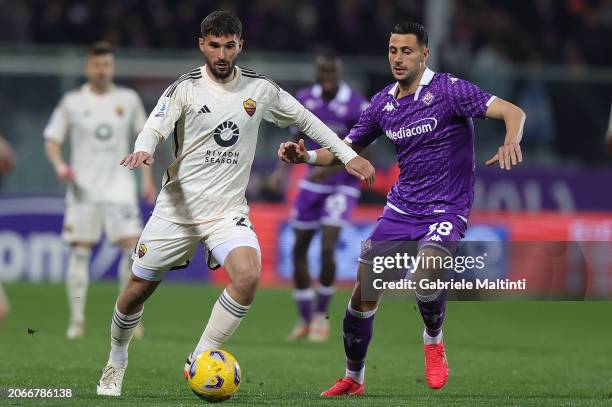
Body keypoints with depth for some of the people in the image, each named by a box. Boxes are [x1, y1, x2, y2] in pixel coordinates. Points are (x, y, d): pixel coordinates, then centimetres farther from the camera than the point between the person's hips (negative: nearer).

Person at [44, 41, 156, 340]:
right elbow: (52, 141, 5)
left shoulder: (128, 100, 6)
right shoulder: (72, 102, 2)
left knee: (133, 245, -12)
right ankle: (77, 320, 5)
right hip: (83, 189, -1)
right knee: (79, 251, -2)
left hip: (119, 187, 1)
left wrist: (147, 178, 10)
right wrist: (60, 166, -15)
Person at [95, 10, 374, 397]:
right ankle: (117, 362, 33)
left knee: (248, 276, -27)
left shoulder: (260, 89, 2)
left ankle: (200, 360, -12)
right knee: (138, 290, 5)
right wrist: (144, 150, -41)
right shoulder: (186, 88, -5)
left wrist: (349, 155, 13)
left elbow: (305, 119, 16)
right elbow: (156, 127, -17)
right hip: (178, 207, -1)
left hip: (229, 210, 1)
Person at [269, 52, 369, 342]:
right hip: (313, 184, 5)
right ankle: (305, 319, 20)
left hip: (342, 185, -5)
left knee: (327, 248, -18)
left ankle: (322, 315, 3)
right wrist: (282, 169, -5)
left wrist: (330, 168, -25)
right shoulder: (304, 100, 0)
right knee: (299, 249, 5)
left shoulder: (356, 106, -15)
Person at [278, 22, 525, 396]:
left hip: (446, 210, -5)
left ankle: (434, 341, 1)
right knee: (364, 294, 1)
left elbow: (512, 112, -20)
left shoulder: (448, 90, -13)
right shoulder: (384, 102, 5)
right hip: (401, 208, 5)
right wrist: (307, 156, -5)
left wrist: (510, 142, -42)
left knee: (425, 280, -31)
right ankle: (353, 379, 21)